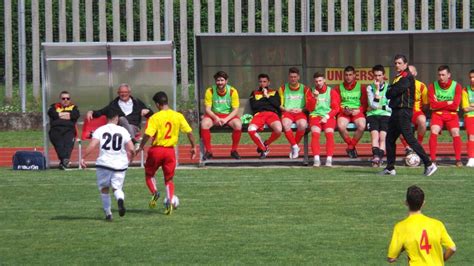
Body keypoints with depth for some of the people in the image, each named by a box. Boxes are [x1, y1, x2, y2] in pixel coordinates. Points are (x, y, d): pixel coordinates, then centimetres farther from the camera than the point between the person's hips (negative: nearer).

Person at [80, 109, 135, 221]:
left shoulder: (100, 130, -1)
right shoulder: (123, 131, 3)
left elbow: (93, 145, -14)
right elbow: (131, 149, 1)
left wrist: (83, 158, -6)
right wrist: (128, 160, 20)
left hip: (104, 163, -1)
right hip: (120, 164, 1)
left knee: (104, 189, 17)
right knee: (117, 187, 10)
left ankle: (108, 213, 14)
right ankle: (120, 199, -25)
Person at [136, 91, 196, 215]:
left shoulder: (155, 117, -11)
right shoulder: (178, 116, 0)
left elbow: (148, 135, -19)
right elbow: (189, 132, 1)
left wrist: (141, 147, -5)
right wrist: (193, 147, 13)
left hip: (156, 149, -3)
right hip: (170, 151, 3)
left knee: (149, 174, 18)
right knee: (169, 179, 13)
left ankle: (154, 192, -7)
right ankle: (169, 200, -7)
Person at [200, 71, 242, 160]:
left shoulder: (232, 91, -6)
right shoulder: (210, 91, -6)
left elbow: (235, 109, -7)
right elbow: (208, 109, -7)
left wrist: (226, 119, -23)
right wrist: (216, 118, -26)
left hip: (229, 116, 0)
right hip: (214, 115, 0)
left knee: (238, 125, -32)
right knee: (204, 124, -32)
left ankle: (234, 150, -11)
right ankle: (208, 151, -19)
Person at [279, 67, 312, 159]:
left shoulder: (304, 89, 10)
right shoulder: (283, 88, 12)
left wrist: (301, 110, -11)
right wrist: (286, 110, -10)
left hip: (300, 113, 0)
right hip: (287, 112, 0)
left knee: (302, 125, -35)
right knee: (285, 124, -36)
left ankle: (293, 147, -13)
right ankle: (295, 146, -22)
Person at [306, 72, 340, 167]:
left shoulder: (332, 92, 10)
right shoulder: (311, 92, 15)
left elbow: (336, 108, 5)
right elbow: (310, 109, 7)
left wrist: (327, 117, -10)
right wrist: (315, 98, -8)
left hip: (328, 117, -1)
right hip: (315, 115, 1)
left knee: (329, 133, -29)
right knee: (315, 133, -29)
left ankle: (329, 159, -32)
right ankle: (316, 159, -35)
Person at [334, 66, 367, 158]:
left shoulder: (361, 87, 12)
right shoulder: (339, 88, 13)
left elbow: (365, 104, 8)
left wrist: (358, 110, -12)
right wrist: (343, 110, -12)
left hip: (357, 111, 0)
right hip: (344, 112, 0)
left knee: (362, 126, -33)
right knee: (341, 126, -33)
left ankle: (350, 147, -10)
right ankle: (351, 145, -8)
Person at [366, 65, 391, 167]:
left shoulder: (389, 88, 6)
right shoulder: (370, 87, 8)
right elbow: (373, 104, -6)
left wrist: (380, 107, -5)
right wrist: (377, 88, -7)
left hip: (385, 115, 0)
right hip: (372, 115, 0)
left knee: (382, 136, -17)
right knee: (375, 134, -22)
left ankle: (379, 159, -19)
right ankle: (376, 156, -34)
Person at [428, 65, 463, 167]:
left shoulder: (456, 86, -4)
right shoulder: (433, 86, -3)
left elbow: (455, 105, -11)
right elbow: (433, 105, -11)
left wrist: (440, 104, -8)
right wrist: (448, 103, -10)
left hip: (452, 115, 0)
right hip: (437, 114, 0)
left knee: (455, 133, -20)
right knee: (434, 132, -23)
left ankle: (458, 160, -8)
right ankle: (432, 159, -18)